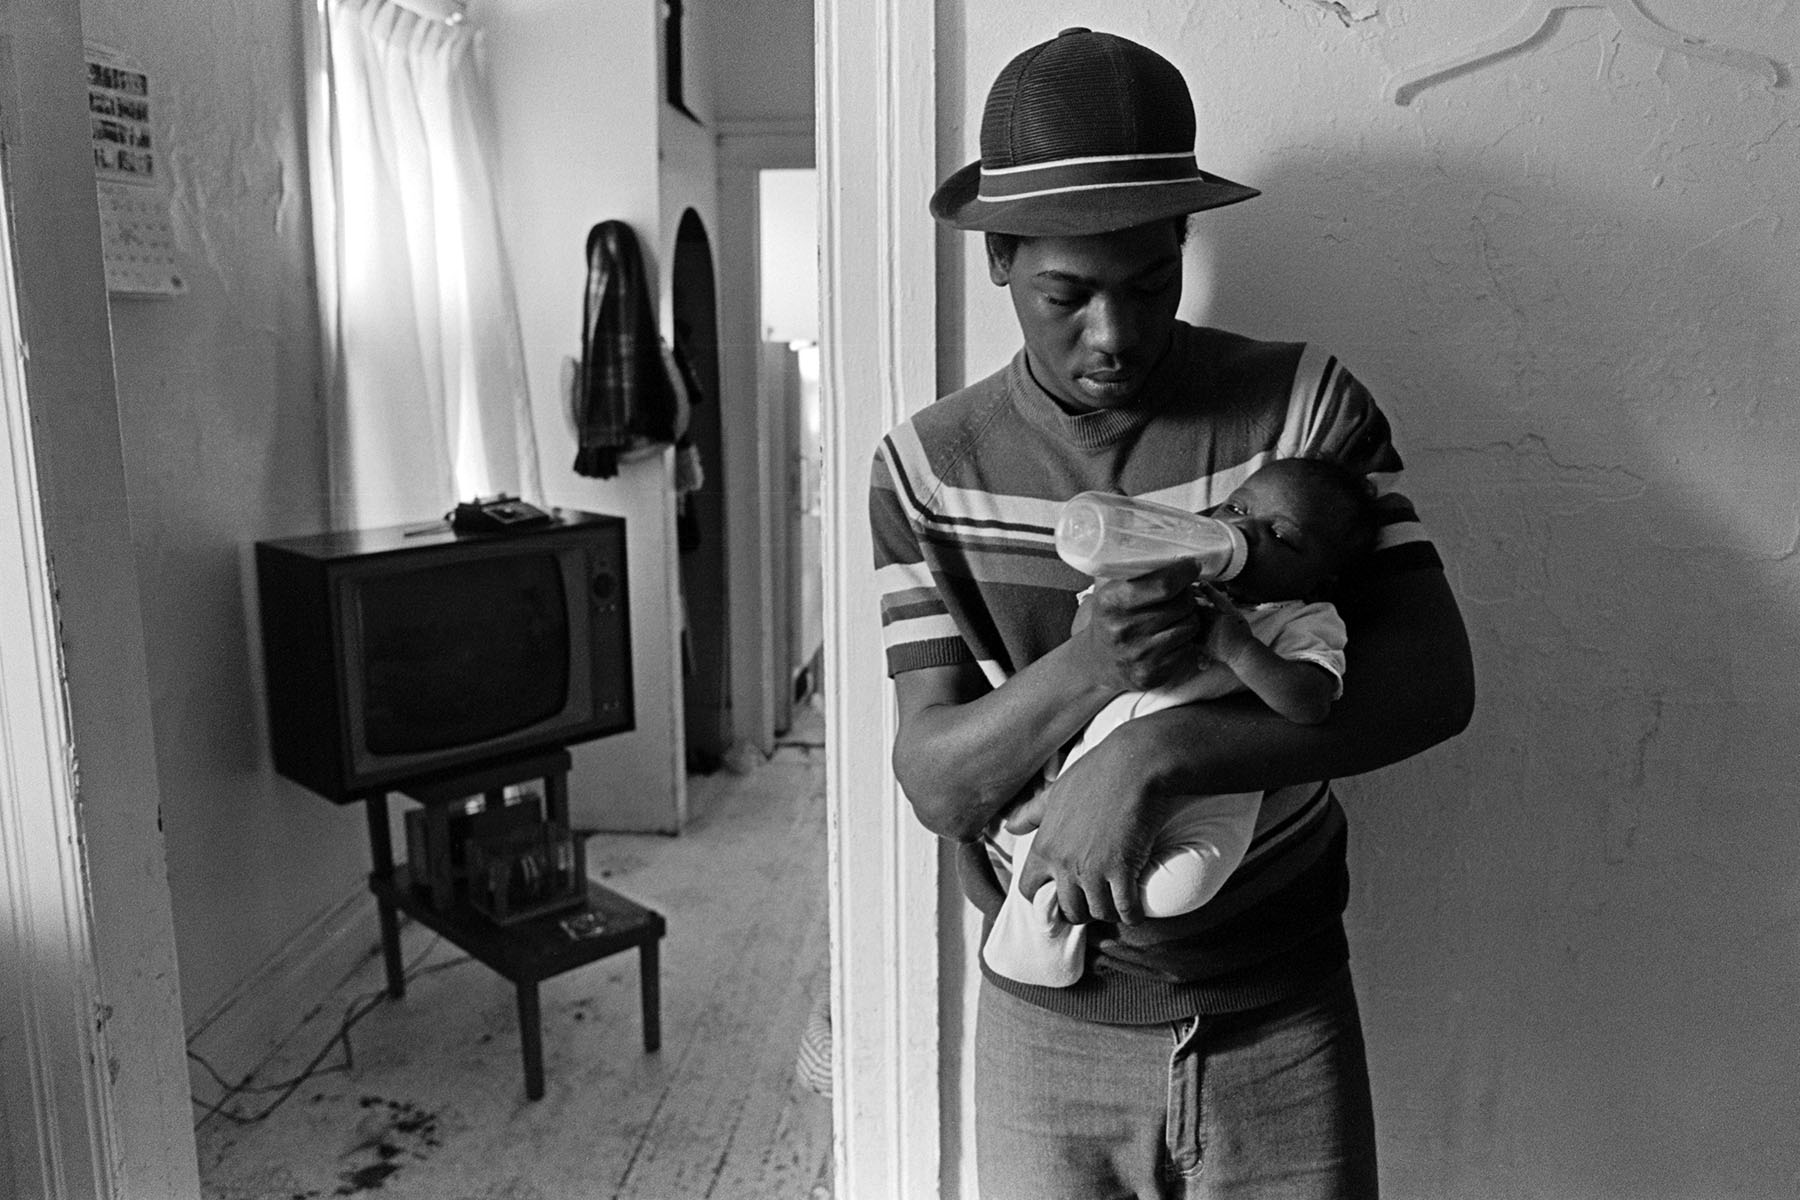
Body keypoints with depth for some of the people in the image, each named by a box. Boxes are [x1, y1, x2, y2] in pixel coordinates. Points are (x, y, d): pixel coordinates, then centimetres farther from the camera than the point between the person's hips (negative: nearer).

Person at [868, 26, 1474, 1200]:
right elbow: (934, 781, -10)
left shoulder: (1307, 406, -8)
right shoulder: (927, 466, -7)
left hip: (1282, 1017, 0)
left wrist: (1152, 753, -27)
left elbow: (1434, 681, -16)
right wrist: (1083, 670, -29)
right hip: (1047, 1019, 1)